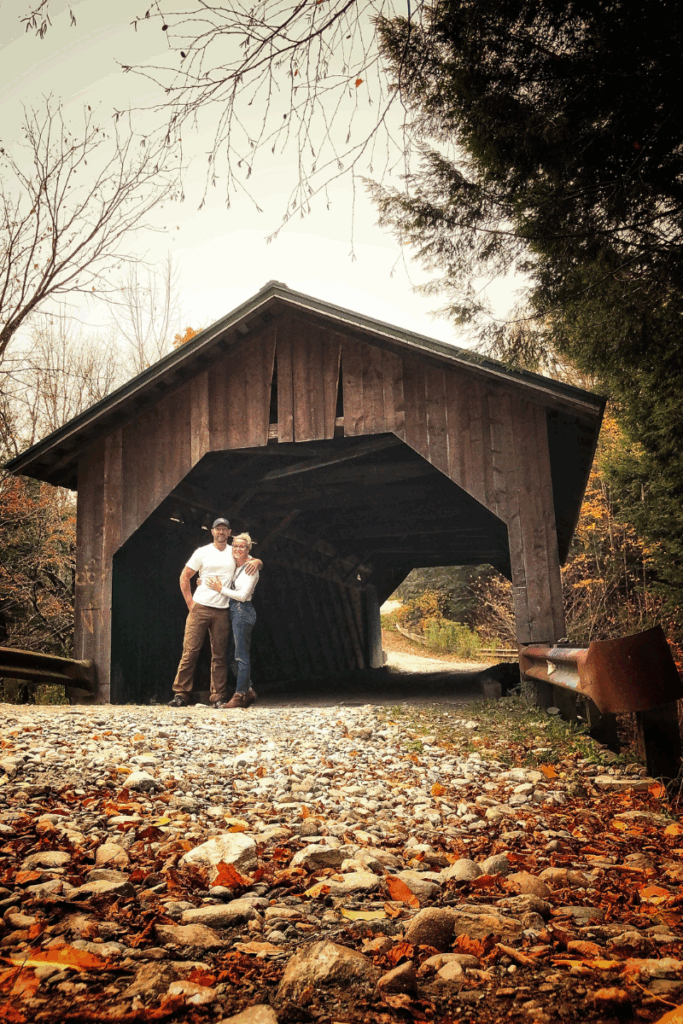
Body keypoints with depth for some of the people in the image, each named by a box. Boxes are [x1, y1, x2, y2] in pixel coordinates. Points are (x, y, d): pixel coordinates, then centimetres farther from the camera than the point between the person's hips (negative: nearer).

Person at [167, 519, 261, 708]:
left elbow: (258, 562, 20)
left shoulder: (235, 553, 12)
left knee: (219, 655, 2)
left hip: (222, 611, 2)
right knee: (190, 651, -6)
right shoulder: (202, 552, 6)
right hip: (200, 607, -2)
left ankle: (218, 698, 6)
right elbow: (184, 577, 9)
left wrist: (255, 562, -5)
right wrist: (190, 602, 0)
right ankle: (181, 694, 0)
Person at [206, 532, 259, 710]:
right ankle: (248, 691, 16)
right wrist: (205, 584, 11)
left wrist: (221, 589, -11)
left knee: (241, 655, -7)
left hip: (243, 612, -8)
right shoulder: (233, 567, 15)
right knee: (238, 654, 9)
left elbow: (243, 595, -14)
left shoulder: (250, 569, -7)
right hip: (233, 611, 8)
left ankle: (240, 695, -5)